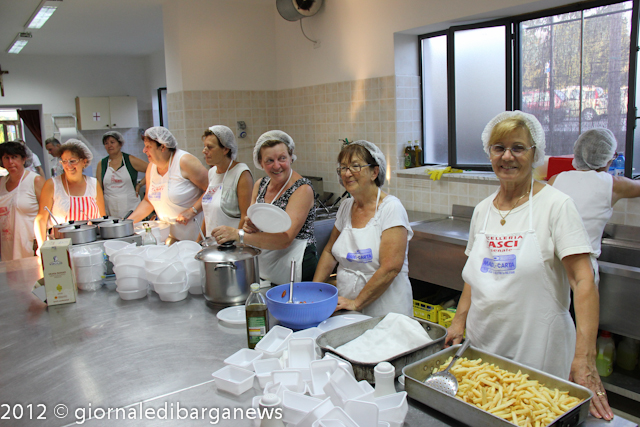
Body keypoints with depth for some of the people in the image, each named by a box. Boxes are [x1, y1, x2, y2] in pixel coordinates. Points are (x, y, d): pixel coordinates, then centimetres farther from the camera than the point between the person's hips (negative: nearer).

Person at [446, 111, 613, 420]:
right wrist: (460, 321, 2)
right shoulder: (482, 210, 7)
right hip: (483, 343, 5)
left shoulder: (556, 204, -10)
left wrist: (585, 357, -25)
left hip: (538, 348, -5)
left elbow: (583, 281, -17)